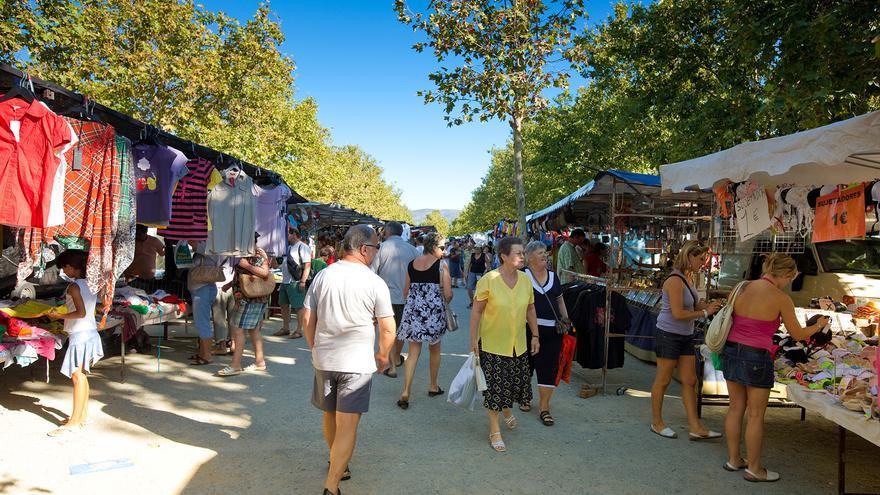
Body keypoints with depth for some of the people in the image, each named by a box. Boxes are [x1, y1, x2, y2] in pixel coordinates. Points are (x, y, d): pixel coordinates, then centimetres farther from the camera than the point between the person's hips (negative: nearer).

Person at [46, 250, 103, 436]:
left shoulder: (74, 286, -15)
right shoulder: (89, 284, 10)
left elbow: (81, 313, -23)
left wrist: (60, 315, -11)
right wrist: (65, 314, 20)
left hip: (80, 335, -9)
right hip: (90, 332, 9)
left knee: (77, 376, -6)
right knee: (81, 375, 16)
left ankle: (74, 422, -2)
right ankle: (83, 414, 23)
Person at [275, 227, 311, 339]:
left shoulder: (302, 247, -10)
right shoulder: (289, 247, 19)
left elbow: (307, 265, -17)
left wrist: (303, 281, -23)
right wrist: (282, 281, 21)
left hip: (295, 283, -10)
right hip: (285, 282, 10)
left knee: (298, 306, -4)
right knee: (283, 305, 14)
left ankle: (299, 330, 2)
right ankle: (285, 328, 26)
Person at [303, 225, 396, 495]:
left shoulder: (323, 275, 0)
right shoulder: (375, 283, -10)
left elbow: (308, 318, 4)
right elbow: (388, 329, -8)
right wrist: (382, 357, 9)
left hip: (323, 359, 5)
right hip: (357, 362, -5)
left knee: (330, 415, 22)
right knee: (347, 425, 1)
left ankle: (338, 465, 42)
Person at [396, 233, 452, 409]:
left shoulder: (411, 264, 4)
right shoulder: (441, 265, -10)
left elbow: (405, 292, 10)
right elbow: (448, 294, -13)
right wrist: (444, 302, 9)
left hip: (413, 312, 3)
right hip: (435, 312, -3)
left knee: (413, 352, 6)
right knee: (435, 350, 17)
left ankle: (405, 392, -3)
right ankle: (433, 386, 31)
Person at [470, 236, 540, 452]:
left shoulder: (525, 279, -1)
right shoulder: (488, 280, -17)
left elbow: (530, 309, 10)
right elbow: (476, 311, -11)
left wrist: (535, 335, 10)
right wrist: (473, 339, -12)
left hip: (518, 344, 5)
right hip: (493, 343, -5)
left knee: (515, 382, 16)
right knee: (494, 386, 2)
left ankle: (507, 410, 48)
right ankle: (494, 431, 20)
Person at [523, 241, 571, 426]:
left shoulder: (553, 276, 10)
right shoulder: (523, 276, -4)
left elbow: (560, 299, 19)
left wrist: (565, 318, 10)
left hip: (552, 331, 3)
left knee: (549, 368, 1)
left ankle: (544, 407, 10)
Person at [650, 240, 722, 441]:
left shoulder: (687, 278, 8)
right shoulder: (675, 280, -20)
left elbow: (693, 304, 16)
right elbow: (678, 313, -24)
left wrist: (709, 306, -3)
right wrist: (705, 313, -16)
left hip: (686, 337, 9)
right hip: (668, 336, -9)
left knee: (690, 381, 9)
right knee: (663, 380, 5)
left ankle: (696, 427, 15)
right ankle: (657, 422, 20)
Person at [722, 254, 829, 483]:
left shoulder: (743, 288, 2)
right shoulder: (781, 299, -11)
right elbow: (798, 335, 1)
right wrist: (819, 325, 20)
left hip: (731, 351, 6)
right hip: (756, 356, -5)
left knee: (736, 408, 16)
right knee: (756, 414, 7)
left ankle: (733, 459, 27)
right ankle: (754, 469, 18)